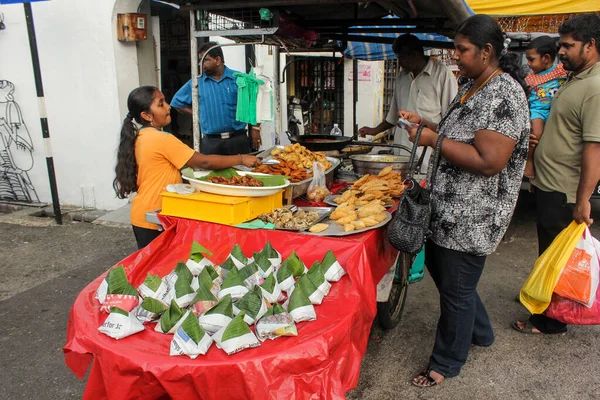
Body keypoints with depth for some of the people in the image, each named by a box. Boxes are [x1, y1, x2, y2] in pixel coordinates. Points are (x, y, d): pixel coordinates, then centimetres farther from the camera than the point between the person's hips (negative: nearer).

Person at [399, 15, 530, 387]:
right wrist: (426, 122, 7)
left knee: (456, 289, 6)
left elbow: (489, 161, -28)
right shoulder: (472, 86, 11)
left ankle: (447, 362, 29)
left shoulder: (504, 95, -21)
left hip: (471, 217, -10)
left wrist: (434, 141, -23)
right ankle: (479, 332, 47)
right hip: (448, 208, 10)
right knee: (438, 266, 24)